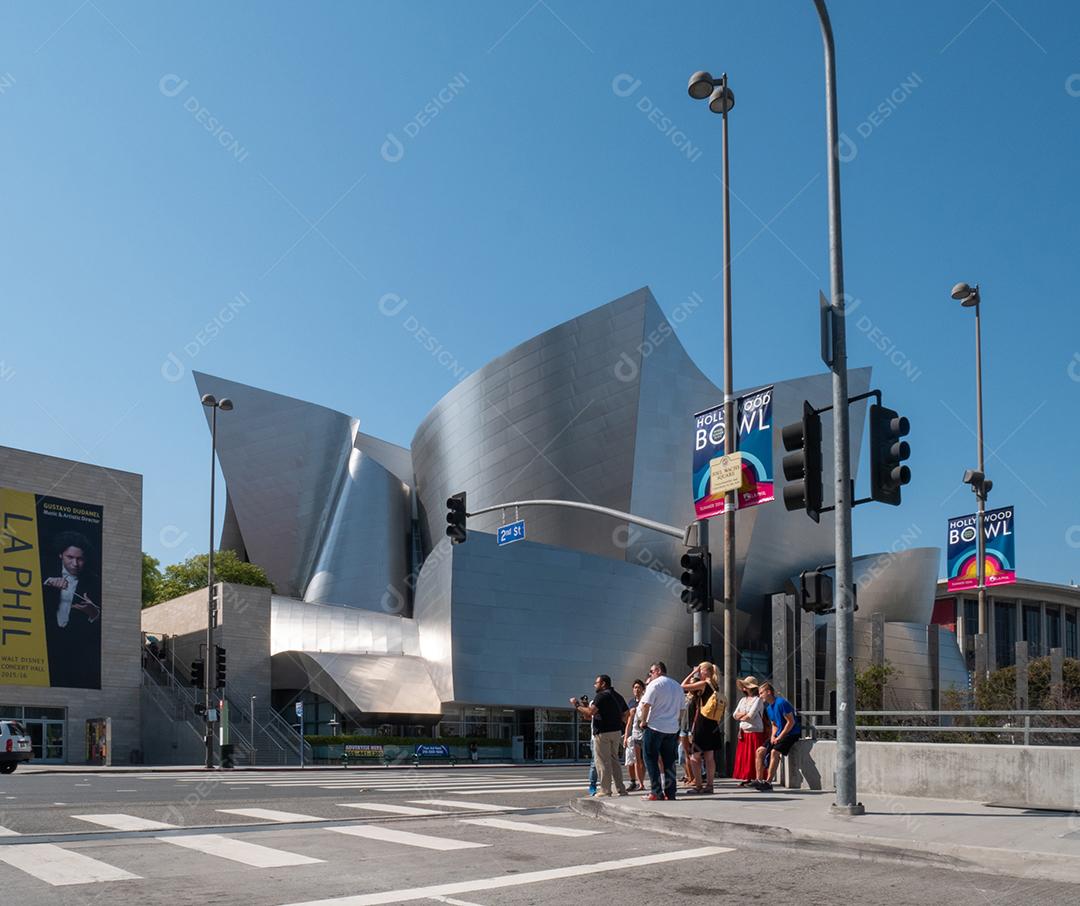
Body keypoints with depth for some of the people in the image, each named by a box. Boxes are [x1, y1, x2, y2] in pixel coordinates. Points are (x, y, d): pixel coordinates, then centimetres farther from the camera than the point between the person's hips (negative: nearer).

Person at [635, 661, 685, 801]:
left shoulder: (655, 684, -8)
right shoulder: (678, 686, 15)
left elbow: (646, 704, -14)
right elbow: (681, 708, 18)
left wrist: (643, 721, -3)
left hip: (654, 727, -6)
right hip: (672, 729, 7)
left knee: (651, 759, 0)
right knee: (669, 761, 9)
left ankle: (656, 792, -5)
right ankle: (670, 793, 8)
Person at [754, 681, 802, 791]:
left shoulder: (781, 703, -17)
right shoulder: (768, 708, 12)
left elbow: (791, 722, -18)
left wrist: (779, 737, -17)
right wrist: (773, 736, -1)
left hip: (791, 733, -9)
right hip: (779, 734, 9)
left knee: (774, 752, -27)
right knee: (760, 751, -1)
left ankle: (768, 782, -24)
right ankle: (759, 780, 0)